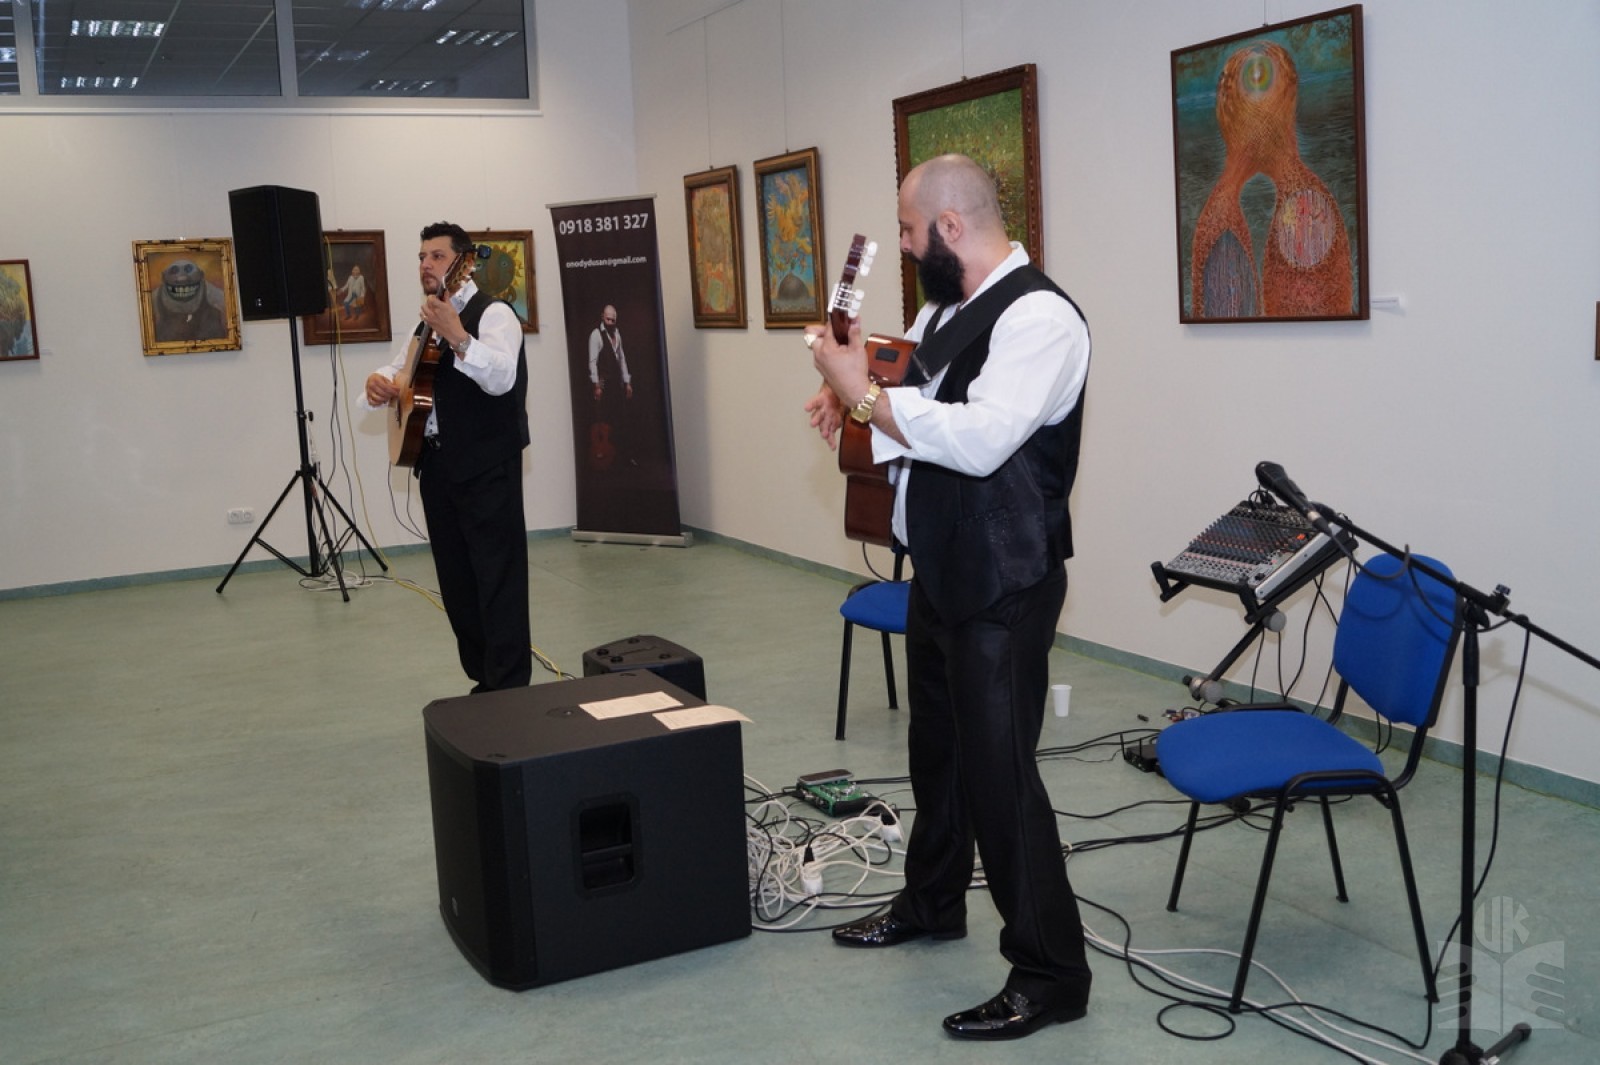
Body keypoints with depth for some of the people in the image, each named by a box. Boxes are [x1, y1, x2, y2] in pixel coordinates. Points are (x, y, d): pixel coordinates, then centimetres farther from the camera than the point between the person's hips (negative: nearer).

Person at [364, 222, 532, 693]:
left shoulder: (493, 313, -8)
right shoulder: (428, 320, 17)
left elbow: (501, 379, -24)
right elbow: (398, 369, 25)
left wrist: (456, 336, -39)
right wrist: (379, 382, 1)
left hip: (486, 468, -8)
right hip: (437, 465, 9)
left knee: (498, 580, -7)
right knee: (456, 583, 12)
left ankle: (510, 690, -3)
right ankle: (482, 679, 22)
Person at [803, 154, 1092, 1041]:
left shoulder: (1038, 316, -19)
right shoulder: (944, 311, 11)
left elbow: (980, 438, -31)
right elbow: (912, 406, 21)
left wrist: (864, 394, -23)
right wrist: (851, 393, 0)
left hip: (1003, 587, -10)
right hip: (940, 571, 10)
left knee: (997, 768, -5)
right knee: (936, 746, 22)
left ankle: (1051, 974, 8)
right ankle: (930, 903, 42)